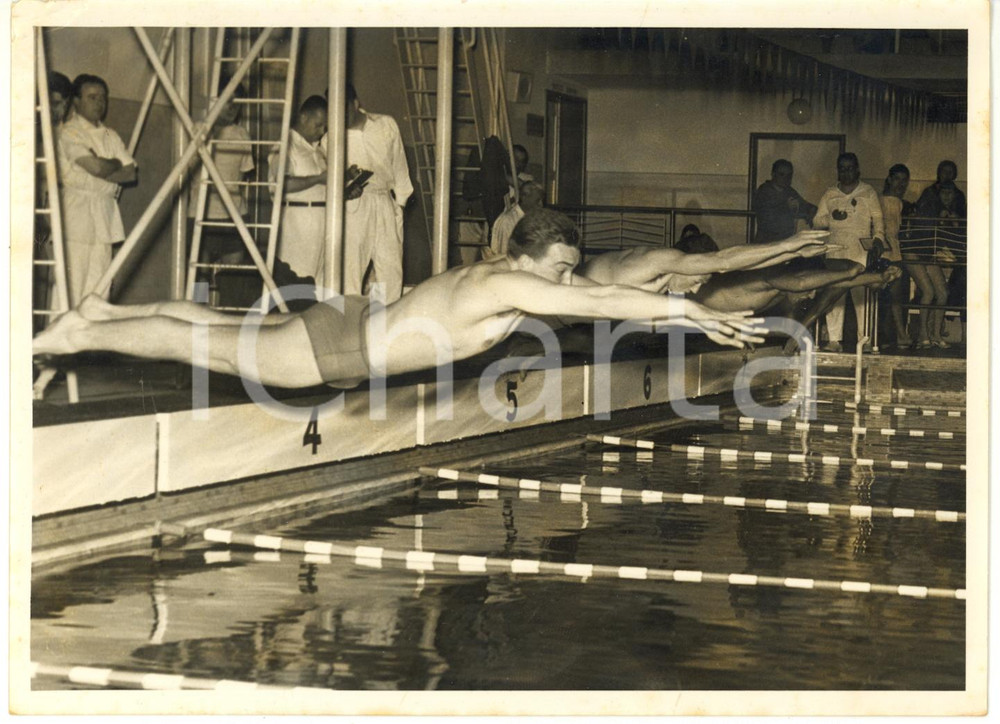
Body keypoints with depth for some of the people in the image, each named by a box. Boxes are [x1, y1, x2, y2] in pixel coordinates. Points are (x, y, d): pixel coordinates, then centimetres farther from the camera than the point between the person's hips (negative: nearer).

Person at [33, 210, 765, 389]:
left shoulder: (509, 273, 0)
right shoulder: (504, 286, -26)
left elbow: (594, 292, 14)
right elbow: (597, 304, -34)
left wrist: (673, 308, 9)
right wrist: (685, 309, -32)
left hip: (355, 324, 9)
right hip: (336, 349, -9)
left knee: (224, 325, 22)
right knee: (208, 346, 2)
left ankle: (110, 309, 36)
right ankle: (81, 334, 14)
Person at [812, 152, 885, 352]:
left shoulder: (868, 193, 12)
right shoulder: (829, 195, 17)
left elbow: (877, 218, 7)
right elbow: (817, 222, 15)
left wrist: (878, 236, -11)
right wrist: (832, 217, -5)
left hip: (861, 253, -2)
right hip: (835, 252, 2)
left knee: (862, 295, -7)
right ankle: (834, 339, -4)